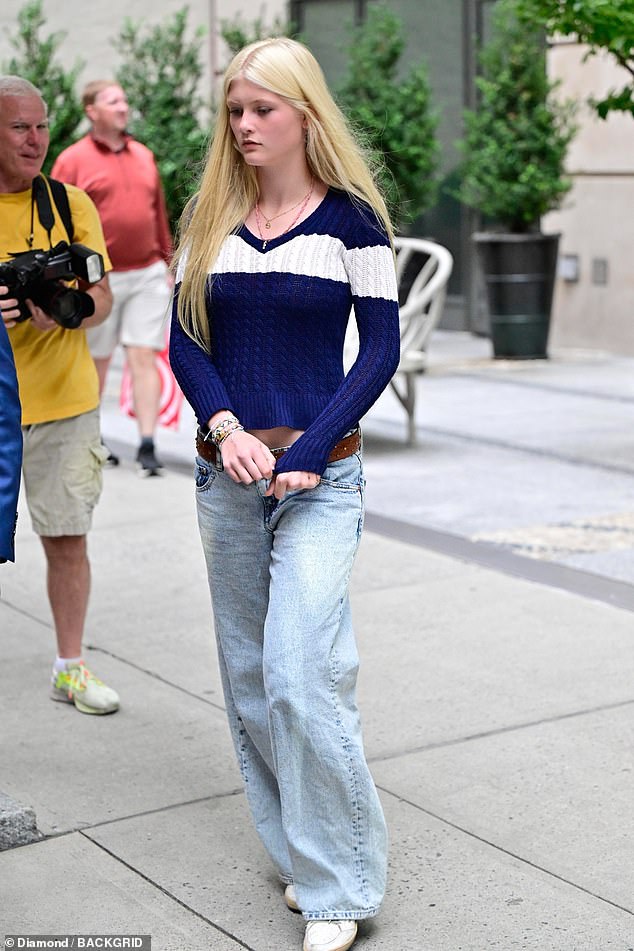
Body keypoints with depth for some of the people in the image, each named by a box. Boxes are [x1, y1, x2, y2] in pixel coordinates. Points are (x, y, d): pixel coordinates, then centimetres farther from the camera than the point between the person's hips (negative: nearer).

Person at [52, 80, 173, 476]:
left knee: (144, 357, -3)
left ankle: (148, 445, -5)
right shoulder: (73, 161, -3)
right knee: (96, 362, 9)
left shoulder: (144, 156, 12)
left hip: (148, 275, 3)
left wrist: (169, 264, 15)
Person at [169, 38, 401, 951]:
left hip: (319, 473, -4)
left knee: (301, 676, -12)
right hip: (227, 471, 5)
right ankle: (298, 852, 25)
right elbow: (184, 338, 6)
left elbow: (381, 347, -4)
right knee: (249, 678, 9)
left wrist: (308, 453, -13)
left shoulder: (351, 217, -3)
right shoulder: (209, 217, 8)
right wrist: (226, 428, -12)